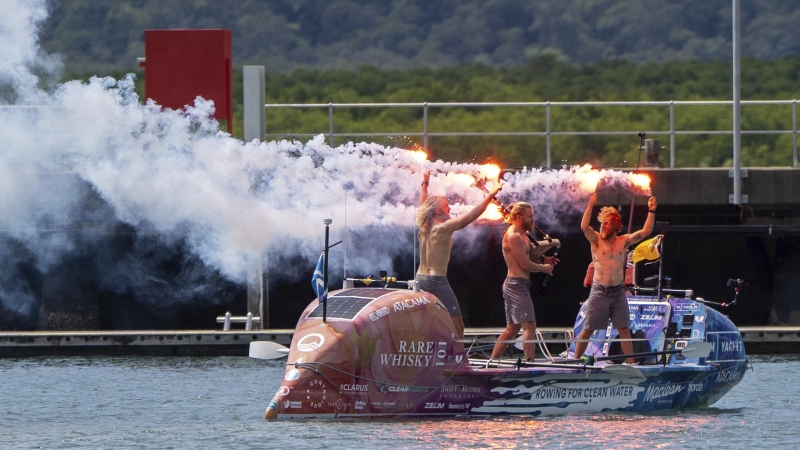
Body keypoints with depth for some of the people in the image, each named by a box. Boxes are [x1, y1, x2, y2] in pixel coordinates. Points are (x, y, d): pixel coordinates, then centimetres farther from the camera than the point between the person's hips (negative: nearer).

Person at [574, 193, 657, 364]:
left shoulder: (623, 241, 5)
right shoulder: (596, 240, -2)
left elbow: (646, 232, 3)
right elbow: (584, 227, -20)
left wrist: (651, 211, -6)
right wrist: (590, 205, -27)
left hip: (618, 292, 2)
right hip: (599, 292, -2)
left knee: (624, 329, 1)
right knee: (588, 330, 0)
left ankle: (630, 362, 5)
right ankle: (575, 361, 8)